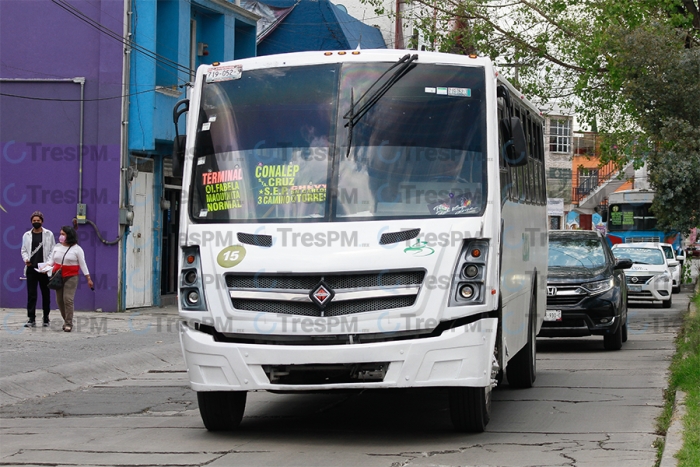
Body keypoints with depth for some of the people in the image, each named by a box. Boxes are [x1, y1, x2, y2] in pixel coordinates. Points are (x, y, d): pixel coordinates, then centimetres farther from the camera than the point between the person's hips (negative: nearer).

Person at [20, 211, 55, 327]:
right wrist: (26, 259, -9)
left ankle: (46, 318, 16)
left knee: (46, 294, 6)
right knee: (31, 294, -3)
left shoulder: (49, 234, 4)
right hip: (31, 269, 1)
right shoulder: (27, 235, 9)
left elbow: (52, 251, 3)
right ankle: (32, 319, -2)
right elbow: (24, 250, 12)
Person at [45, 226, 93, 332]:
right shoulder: (57, 247, 10)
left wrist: (88, 278, -4)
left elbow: (83, 264, -2)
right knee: (59, 300, 7)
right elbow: (52, 260, 13)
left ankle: (68, 324, -10)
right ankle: (66, 320, 22)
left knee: (68, 299, -13)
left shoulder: (77, 249, -2)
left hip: (71, 277, -5)